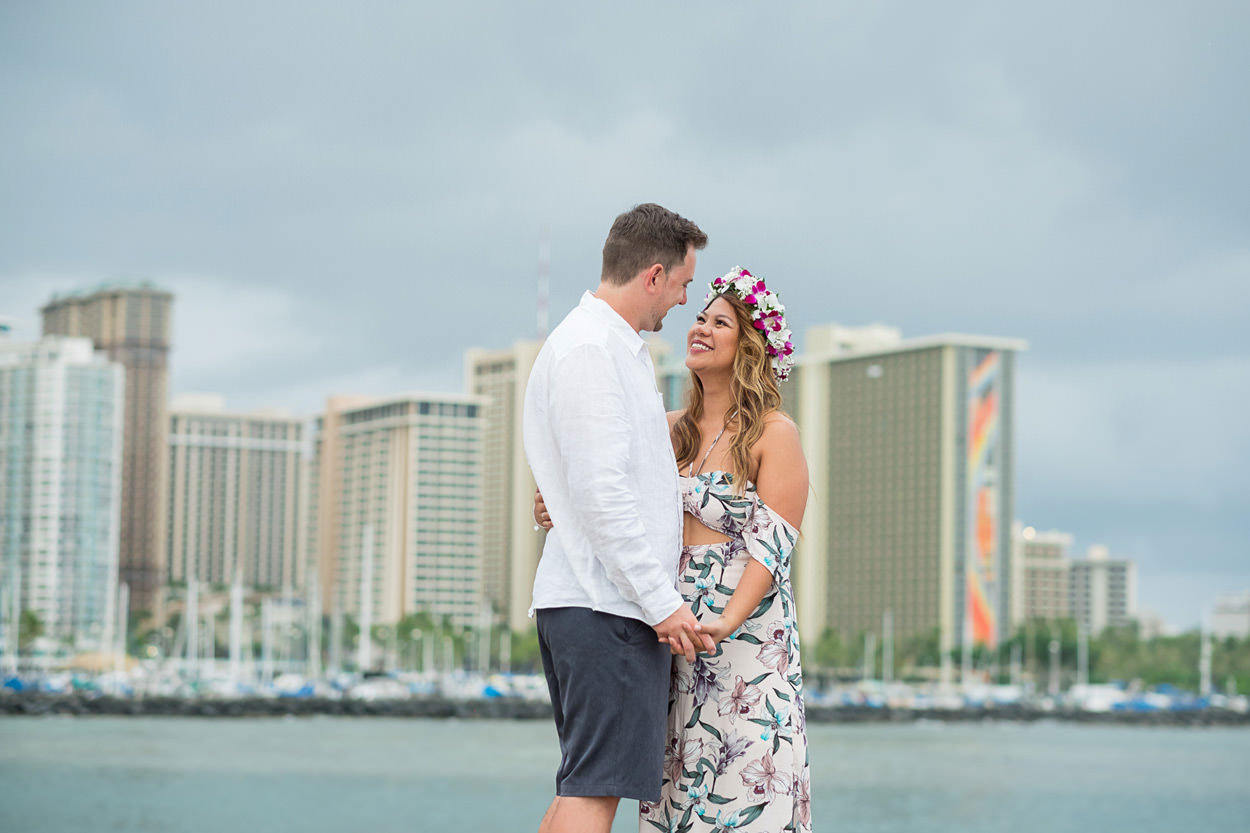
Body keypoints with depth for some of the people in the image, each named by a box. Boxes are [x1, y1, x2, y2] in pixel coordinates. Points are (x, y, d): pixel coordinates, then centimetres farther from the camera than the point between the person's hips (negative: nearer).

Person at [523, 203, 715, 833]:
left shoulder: (619, 347, 21)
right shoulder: (589, 348, -12)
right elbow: (599, 493, -19)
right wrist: (662, 601, -19)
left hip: (579, 601, 11)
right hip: (607, 606, -11)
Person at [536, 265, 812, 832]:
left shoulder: (774, 434, -3)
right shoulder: (672, 430, 14)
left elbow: (771, 545, -11)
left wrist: (726, 623, -25)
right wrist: (567, 518, -1)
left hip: (745, 630, -5)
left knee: (744, 781, -8)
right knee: (676, 783, 3)